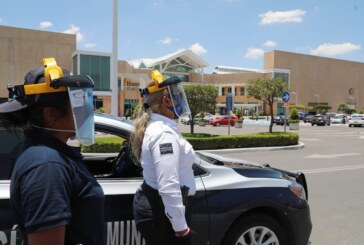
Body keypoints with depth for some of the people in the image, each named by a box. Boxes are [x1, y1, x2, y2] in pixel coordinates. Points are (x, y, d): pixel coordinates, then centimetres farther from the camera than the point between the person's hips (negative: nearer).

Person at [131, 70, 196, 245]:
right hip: (161, 213, -10)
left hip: (154, 206, 10)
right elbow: (168, 187, -28)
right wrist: (180, 226, -20)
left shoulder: (155, 126, 9)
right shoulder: (164, 133, -23)